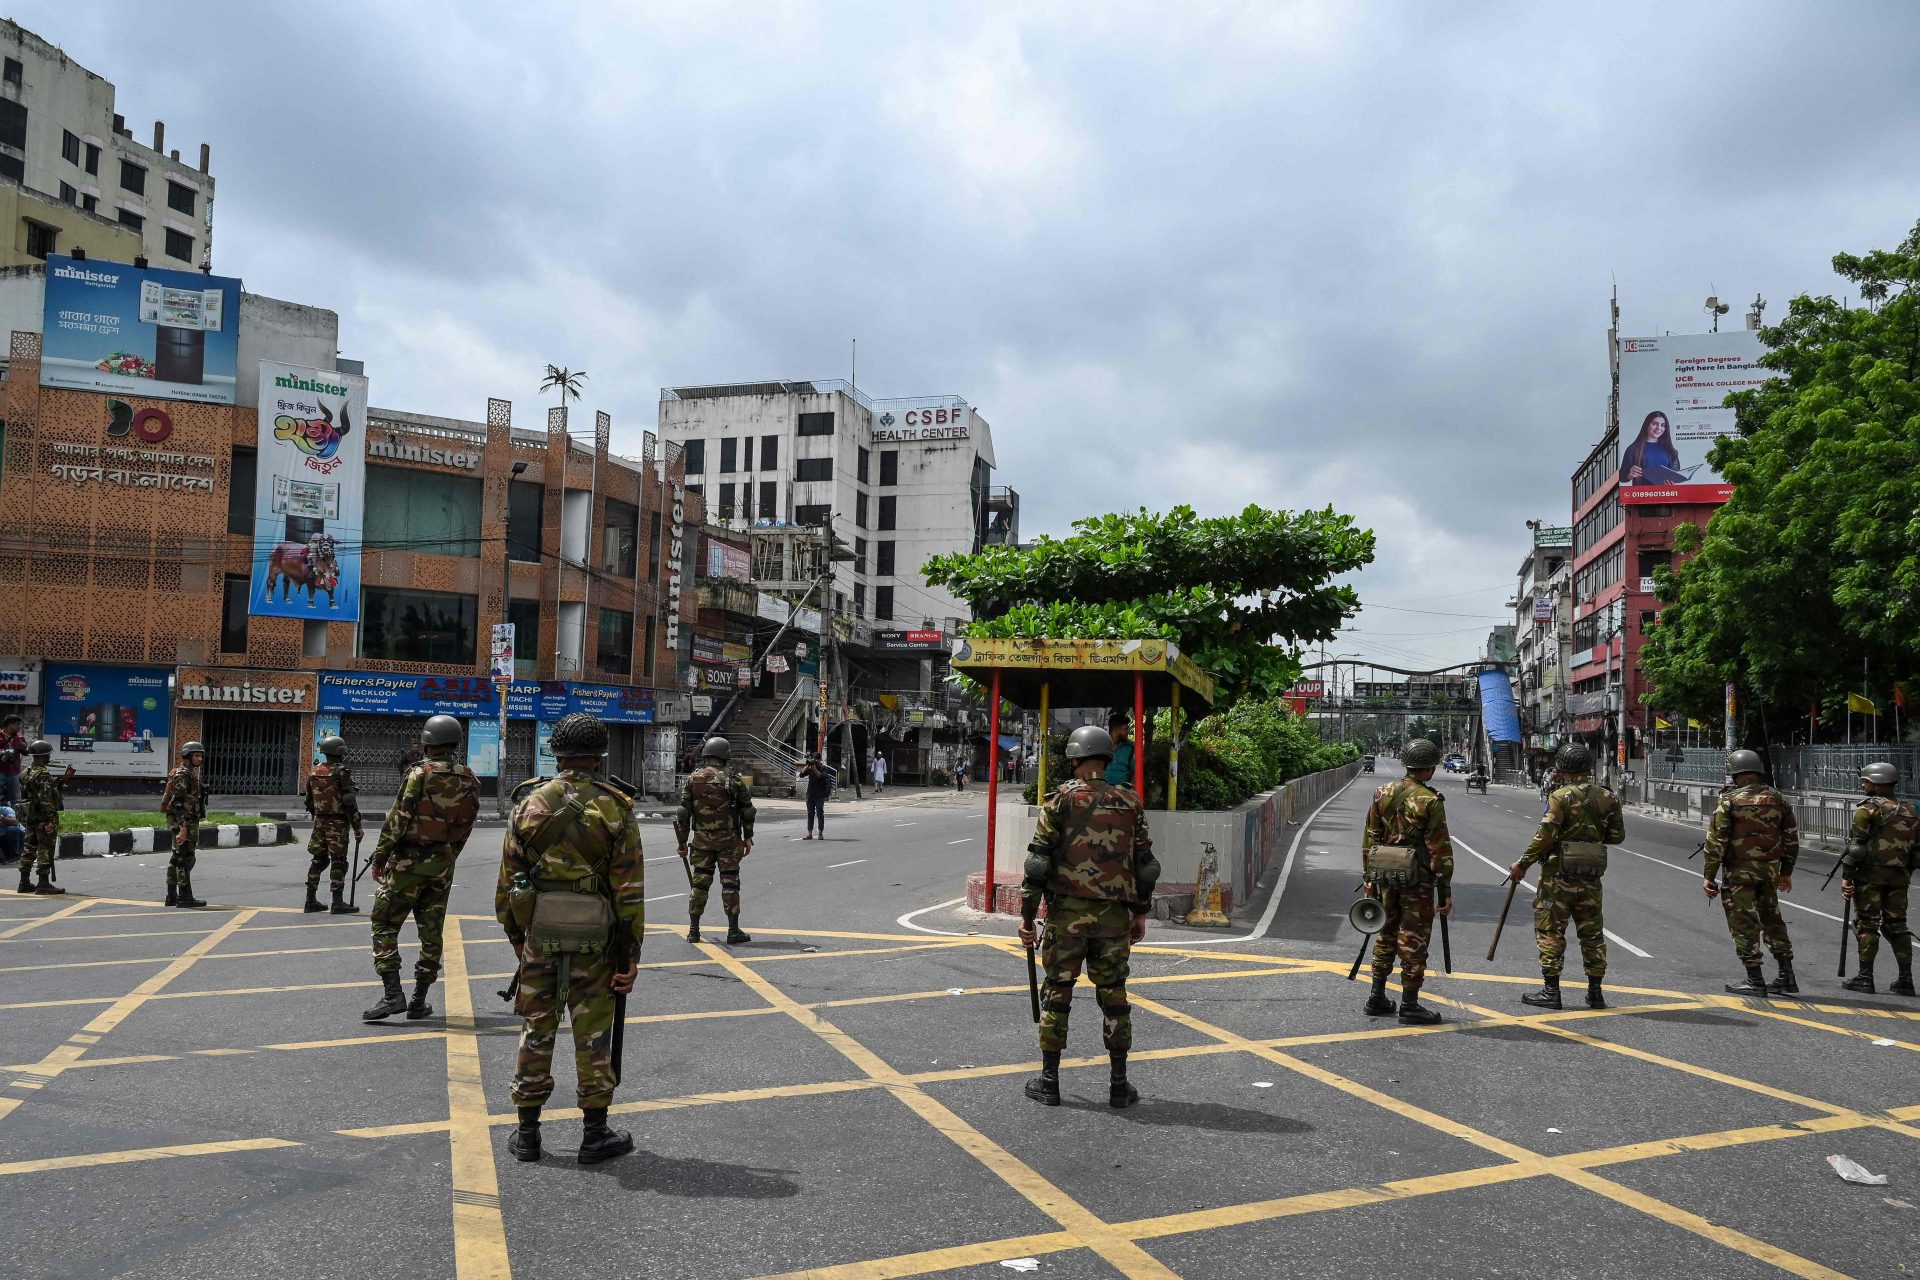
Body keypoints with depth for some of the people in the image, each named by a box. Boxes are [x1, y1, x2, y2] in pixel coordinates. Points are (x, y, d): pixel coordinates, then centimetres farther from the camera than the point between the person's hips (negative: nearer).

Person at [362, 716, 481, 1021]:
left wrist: (380, 857, -4)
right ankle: (419, 1002, 14)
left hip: (408, 859, -5)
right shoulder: (470, 782, 3)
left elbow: (398, 819, -13)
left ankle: (392, 994, -5)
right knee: (431, 931, 10)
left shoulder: (420, 774, -12)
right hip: (442, 865, 5)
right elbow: (465, 828, 7)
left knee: (384, 924, 5)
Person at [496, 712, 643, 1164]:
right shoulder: (616, 809, -7)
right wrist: (631, 950, -3)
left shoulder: (529, 805, 1)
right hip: (594, 939, -2)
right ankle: (595, 1134, 14)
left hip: (539, 934, 2)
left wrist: (515, 934, 16)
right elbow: (630, 889, -9)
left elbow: (507, 878, 5)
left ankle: (527, 1133, 20)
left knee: (536, 1030, 13)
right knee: (593, 1034, 6)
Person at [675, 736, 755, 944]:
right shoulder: (734, 779, -5)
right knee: (730, 883, 3)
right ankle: (733, 931, 5)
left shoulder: (693, 779, 2)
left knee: (699, 882, 8)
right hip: (728, 840, -2)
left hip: (702, 839, 2)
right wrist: (748, 837, 9)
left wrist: (682, 842, 8)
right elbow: (747, 811, -1)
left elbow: (683, 813, 2)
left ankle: (693, 930, 10)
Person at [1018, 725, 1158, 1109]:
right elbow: (1144, 864, 7)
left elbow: (1039, 860, -8)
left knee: (1057, 993, 7)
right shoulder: (1129, 803, 4)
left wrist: (1027, 914, -2)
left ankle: (1049, 1082, 12)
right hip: (1114, 916, 2)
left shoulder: (1060, 799, -5)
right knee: (1113, 995, 11)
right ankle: (1119, 1085, 15)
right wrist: (1141, 913, 17)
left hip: (1067, 911, -2)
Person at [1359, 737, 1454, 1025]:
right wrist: (1445, 891, -8)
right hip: (1417, 878, -5)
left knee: (1386, 935, 17)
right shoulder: (1430, 800, -13)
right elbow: (1440, 849, -13)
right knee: (1414, 940, 2)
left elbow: (1370, 839, 8)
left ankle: (1377, 998, 21)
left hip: (1386, 874, 6)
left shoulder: (1383, 792, 4)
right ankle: (1409, 1006, 7)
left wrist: (1369, 878, 14)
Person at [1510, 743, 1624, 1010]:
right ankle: (1595, 992, 17)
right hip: (1591, 877, 5)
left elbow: (1545, 836, -16)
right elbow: (1617, 835, 11)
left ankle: (1550, 990, 2)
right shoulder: (1607, 798, 5)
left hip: (1559, 873, -5)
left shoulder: (1561, 797, -13)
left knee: (1550, 930, 2)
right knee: (1592, 933, 12)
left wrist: (1523, 863, -8)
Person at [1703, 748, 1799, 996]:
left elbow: (1716, 841, -11)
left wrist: (1709, 876, -6)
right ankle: (1787, 979, 19)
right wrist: (1786, 872, 22)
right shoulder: (1777, 799, 6)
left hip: (1739, 870, -5)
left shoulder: (1729, 801, -9)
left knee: (1744, 923, 1)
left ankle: (1755, 981, 2)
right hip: (1770, 870, 5)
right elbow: (1792, 838, 12)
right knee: (1772, 920, 17)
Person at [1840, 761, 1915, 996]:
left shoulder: (1869, 808, -7)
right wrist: (1906, 876, 20)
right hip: (1899, 877, 6)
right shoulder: (1910, 811, 13)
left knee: (1866, 924, -1)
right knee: (1896, 925, 12)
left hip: (1870, 873, -6)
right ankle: (1905, 979, 10)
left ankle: (1865, 977, -1)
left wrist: (1846, 875, -11)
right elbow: (1915, 849, 14)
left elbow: (1856, 844, -13)